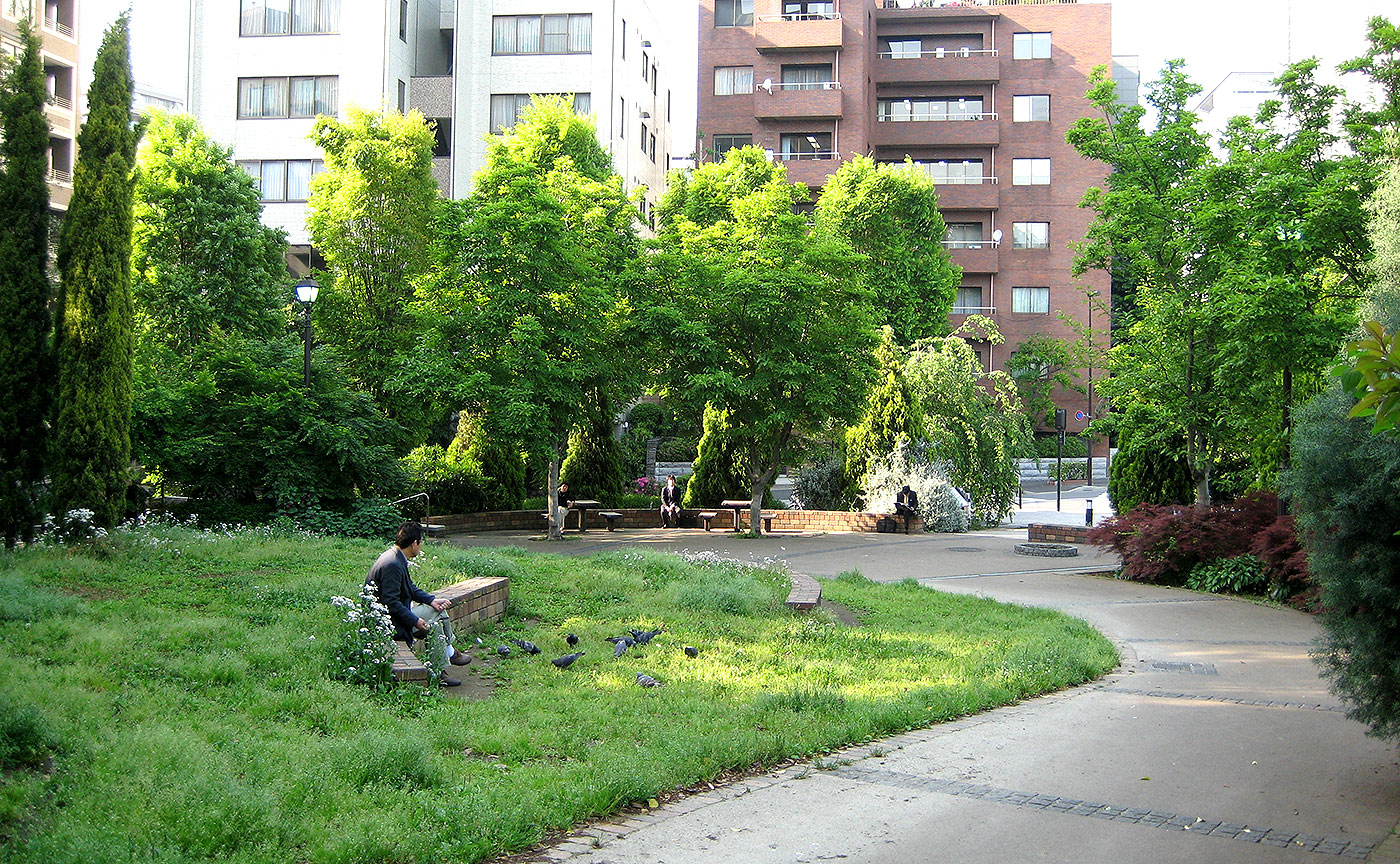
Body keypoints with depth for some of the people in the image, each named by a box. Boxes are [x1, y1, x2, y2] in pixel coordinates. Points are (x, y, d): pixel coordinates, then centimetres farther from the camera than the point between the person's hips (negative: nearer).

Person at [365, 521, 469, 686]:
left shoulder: (397, 557, 5)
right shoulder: (393, 564, -27)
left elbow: (410, 588, 13)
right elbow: (390, 602, -29)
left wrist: (431, 600, 1)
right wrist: (415, 621, -23)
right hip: (390, 622, -10)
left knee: (439, 610, 11)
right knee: (434, 626, -12)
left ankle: (449, 653, 25)